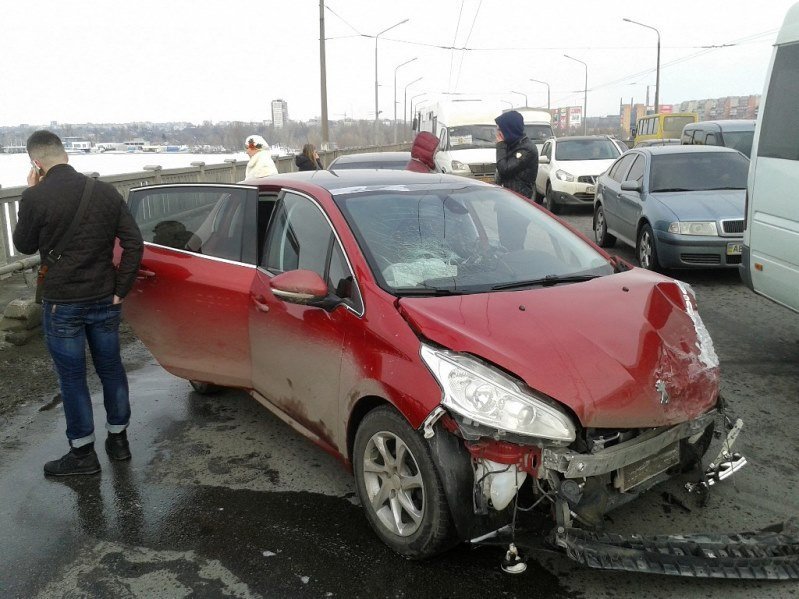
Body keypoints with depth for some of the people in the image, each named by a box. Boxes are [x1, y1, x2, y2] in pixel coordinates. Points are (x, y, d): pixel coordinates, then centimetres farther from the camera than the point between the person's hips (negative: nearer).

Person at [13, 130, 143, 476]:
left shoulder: (36, 197, -14)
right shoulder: (105, 191, -2)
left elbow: (24, 245, 2)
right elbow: (134, 243, -3)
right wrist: (121, 290, 2)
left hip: (61, 304, -4)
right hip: (104, 301, 4)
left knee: (72, 378, 8)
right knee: (111, 369, 17)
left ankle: (83, 453, 19)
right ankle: (118, 439, 30)